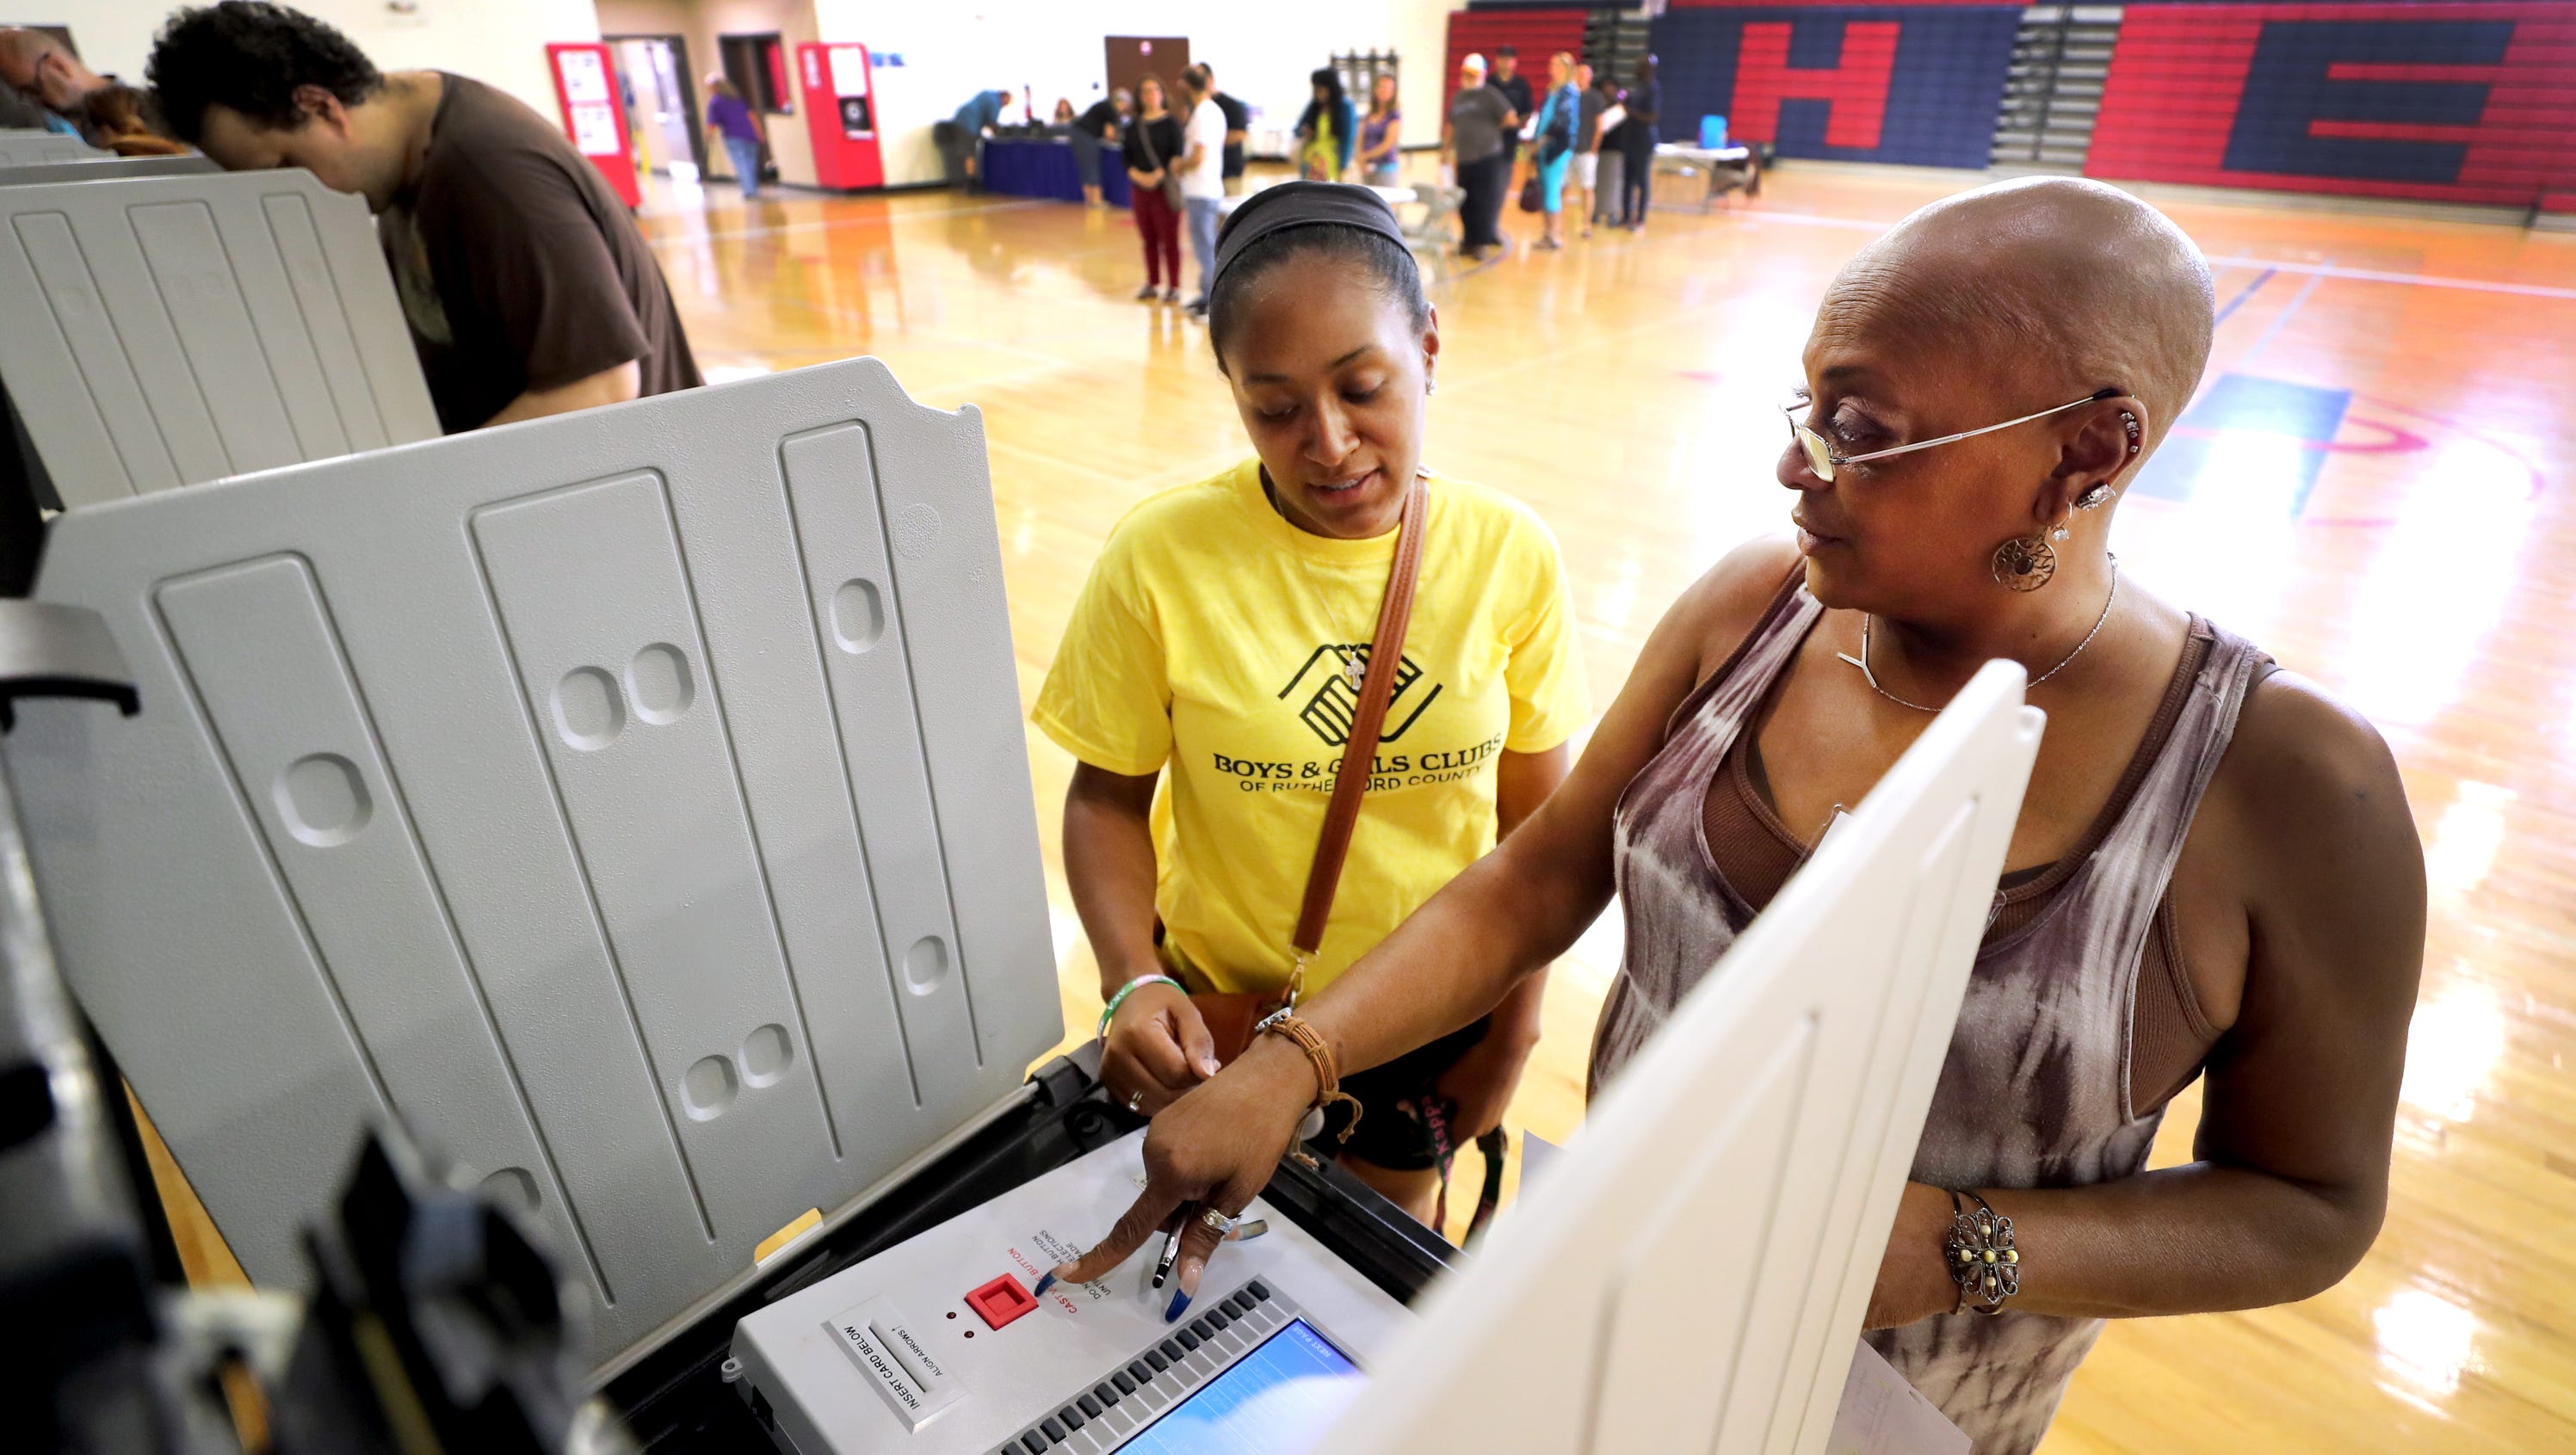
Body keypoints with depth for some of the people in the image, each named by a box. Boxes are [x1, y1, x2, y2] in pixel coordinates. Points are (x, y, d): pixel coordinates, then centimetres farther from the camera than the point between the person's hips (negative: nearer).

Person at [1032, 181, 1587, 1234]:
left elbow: (1536, 817, -5)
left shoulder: (1511, 555, -14)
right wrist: (1133, 982, -24)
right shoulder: (1159, 557, -19)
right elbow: (1109, 796, -9)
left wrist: (1512, 1031, 0)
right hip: (1222, 1010, -1)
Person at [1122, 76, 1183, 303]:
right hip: (1140, 188, 5)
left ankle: (1173, 286, 2)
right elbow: (1125, 155, 9)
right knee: (1148, 238, 10)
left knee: (1169, 239, -3)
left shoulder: (1171, 122, -3)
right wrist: (1138, 175, -8)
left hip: (1165, 188, -5)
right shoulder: (1134, 125, 10)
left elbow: (1178, 154, -10)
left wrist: (1160, 175, -21)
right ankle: (1152, 283, 20)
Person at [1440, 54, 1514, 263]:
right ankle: (1469, 241, 19)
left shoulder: (1490, 95, -3)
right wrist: (1446, 149, 21)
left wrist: (1492, 127, 5)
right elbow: (1451, 125, 26)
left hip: (1487, 158, -6)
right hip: (1464, 159, 6)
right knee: (1465, 204, 8)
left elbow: (1511, 120, -7)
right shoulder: (1458, 97, 16)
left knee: (1485, 202, -6)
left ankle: (1482, 243, -1)